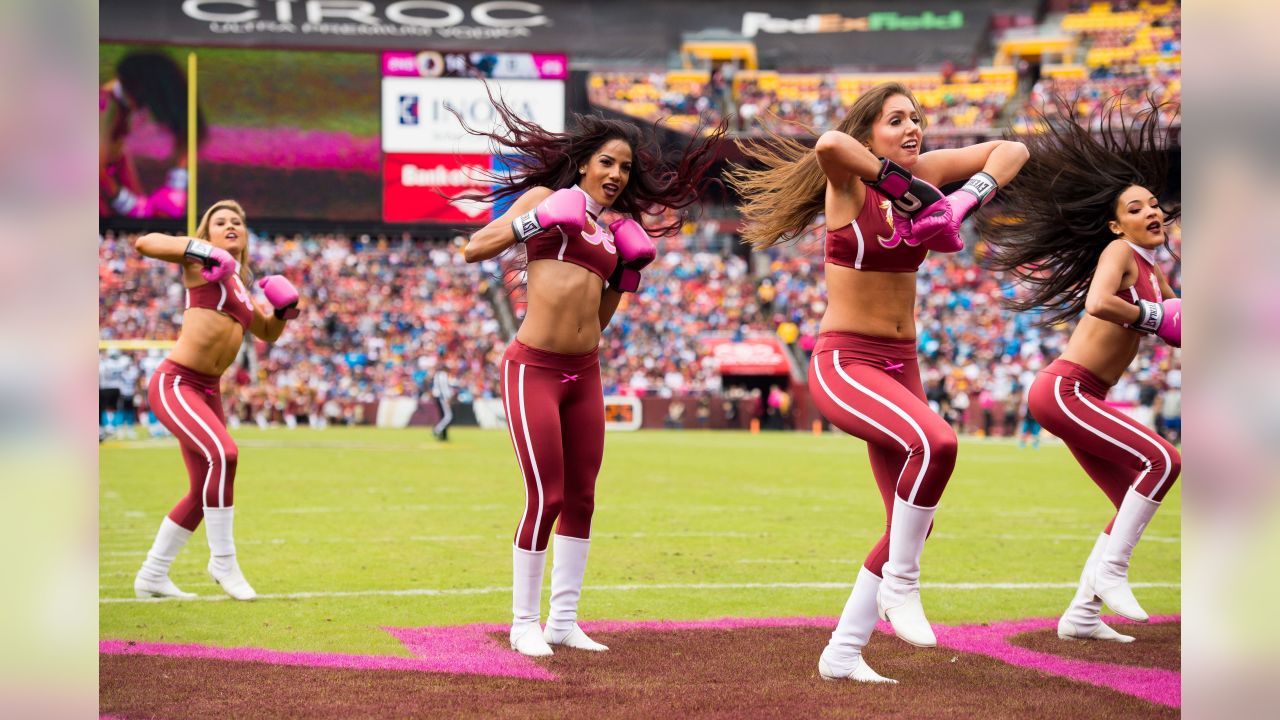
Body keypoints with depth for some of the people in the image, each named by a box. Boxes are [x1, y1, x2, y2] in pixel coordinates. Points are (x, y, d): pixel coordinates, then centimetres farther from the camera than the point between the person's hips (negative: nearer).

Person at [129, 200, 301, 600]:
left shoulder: (240, 286, 19)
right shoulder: (203, 261, -1)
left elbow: (269, 333, 32)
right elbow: (144, 242, -13)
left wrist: (284, 310, 12)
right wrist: (197, 249, -23)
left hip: (207, 391, 9)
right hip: (174, 383, -9)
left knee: (204, 492, 11)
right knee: (223, 453, -28)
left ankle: (151, 576, 24)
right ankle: (223, 562, -16)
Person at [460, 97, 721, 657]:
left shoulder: (618, 230, 16)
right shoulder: (547, 198, 2)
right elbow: (474, 249, -3)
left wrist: (629, 272, 7)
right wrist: (534, 222, -12)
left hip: (584, 373, 6)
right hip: (533, 369, -6)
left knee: (581, 498, 9)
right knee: (546, 499, -6)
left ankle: (563, 620, 20)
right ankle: (524, 623, 8)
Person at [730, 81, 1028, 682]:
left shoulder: (921, 173, 5)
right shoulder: (847, 179, -10)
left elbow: (1012, 150, 8)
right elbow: (828, 143, -34)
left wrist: (971, 198, -9)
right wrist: (898, 182, -25)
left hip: (900, 366, 7)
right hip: (843, 362, -7)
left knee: (913, 525, 8)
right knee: (935, 442, -34)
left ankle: (843, 653, 19)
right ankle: (899, 584, -14)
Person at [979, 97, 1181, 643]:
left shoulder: (1153, 272, 16)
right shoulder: (1118, 251, -10)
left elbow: (1177, 324, 29)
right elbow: (1098, 303, -29)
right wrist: (1154, 318, -18)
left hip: (1079, 397, 10)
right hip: (1063, 389, -10)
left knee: (1133, 505, 12)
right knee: (1163, 460, -21)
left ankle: (1081, 614, 17)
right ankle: (1109, 572, -16)